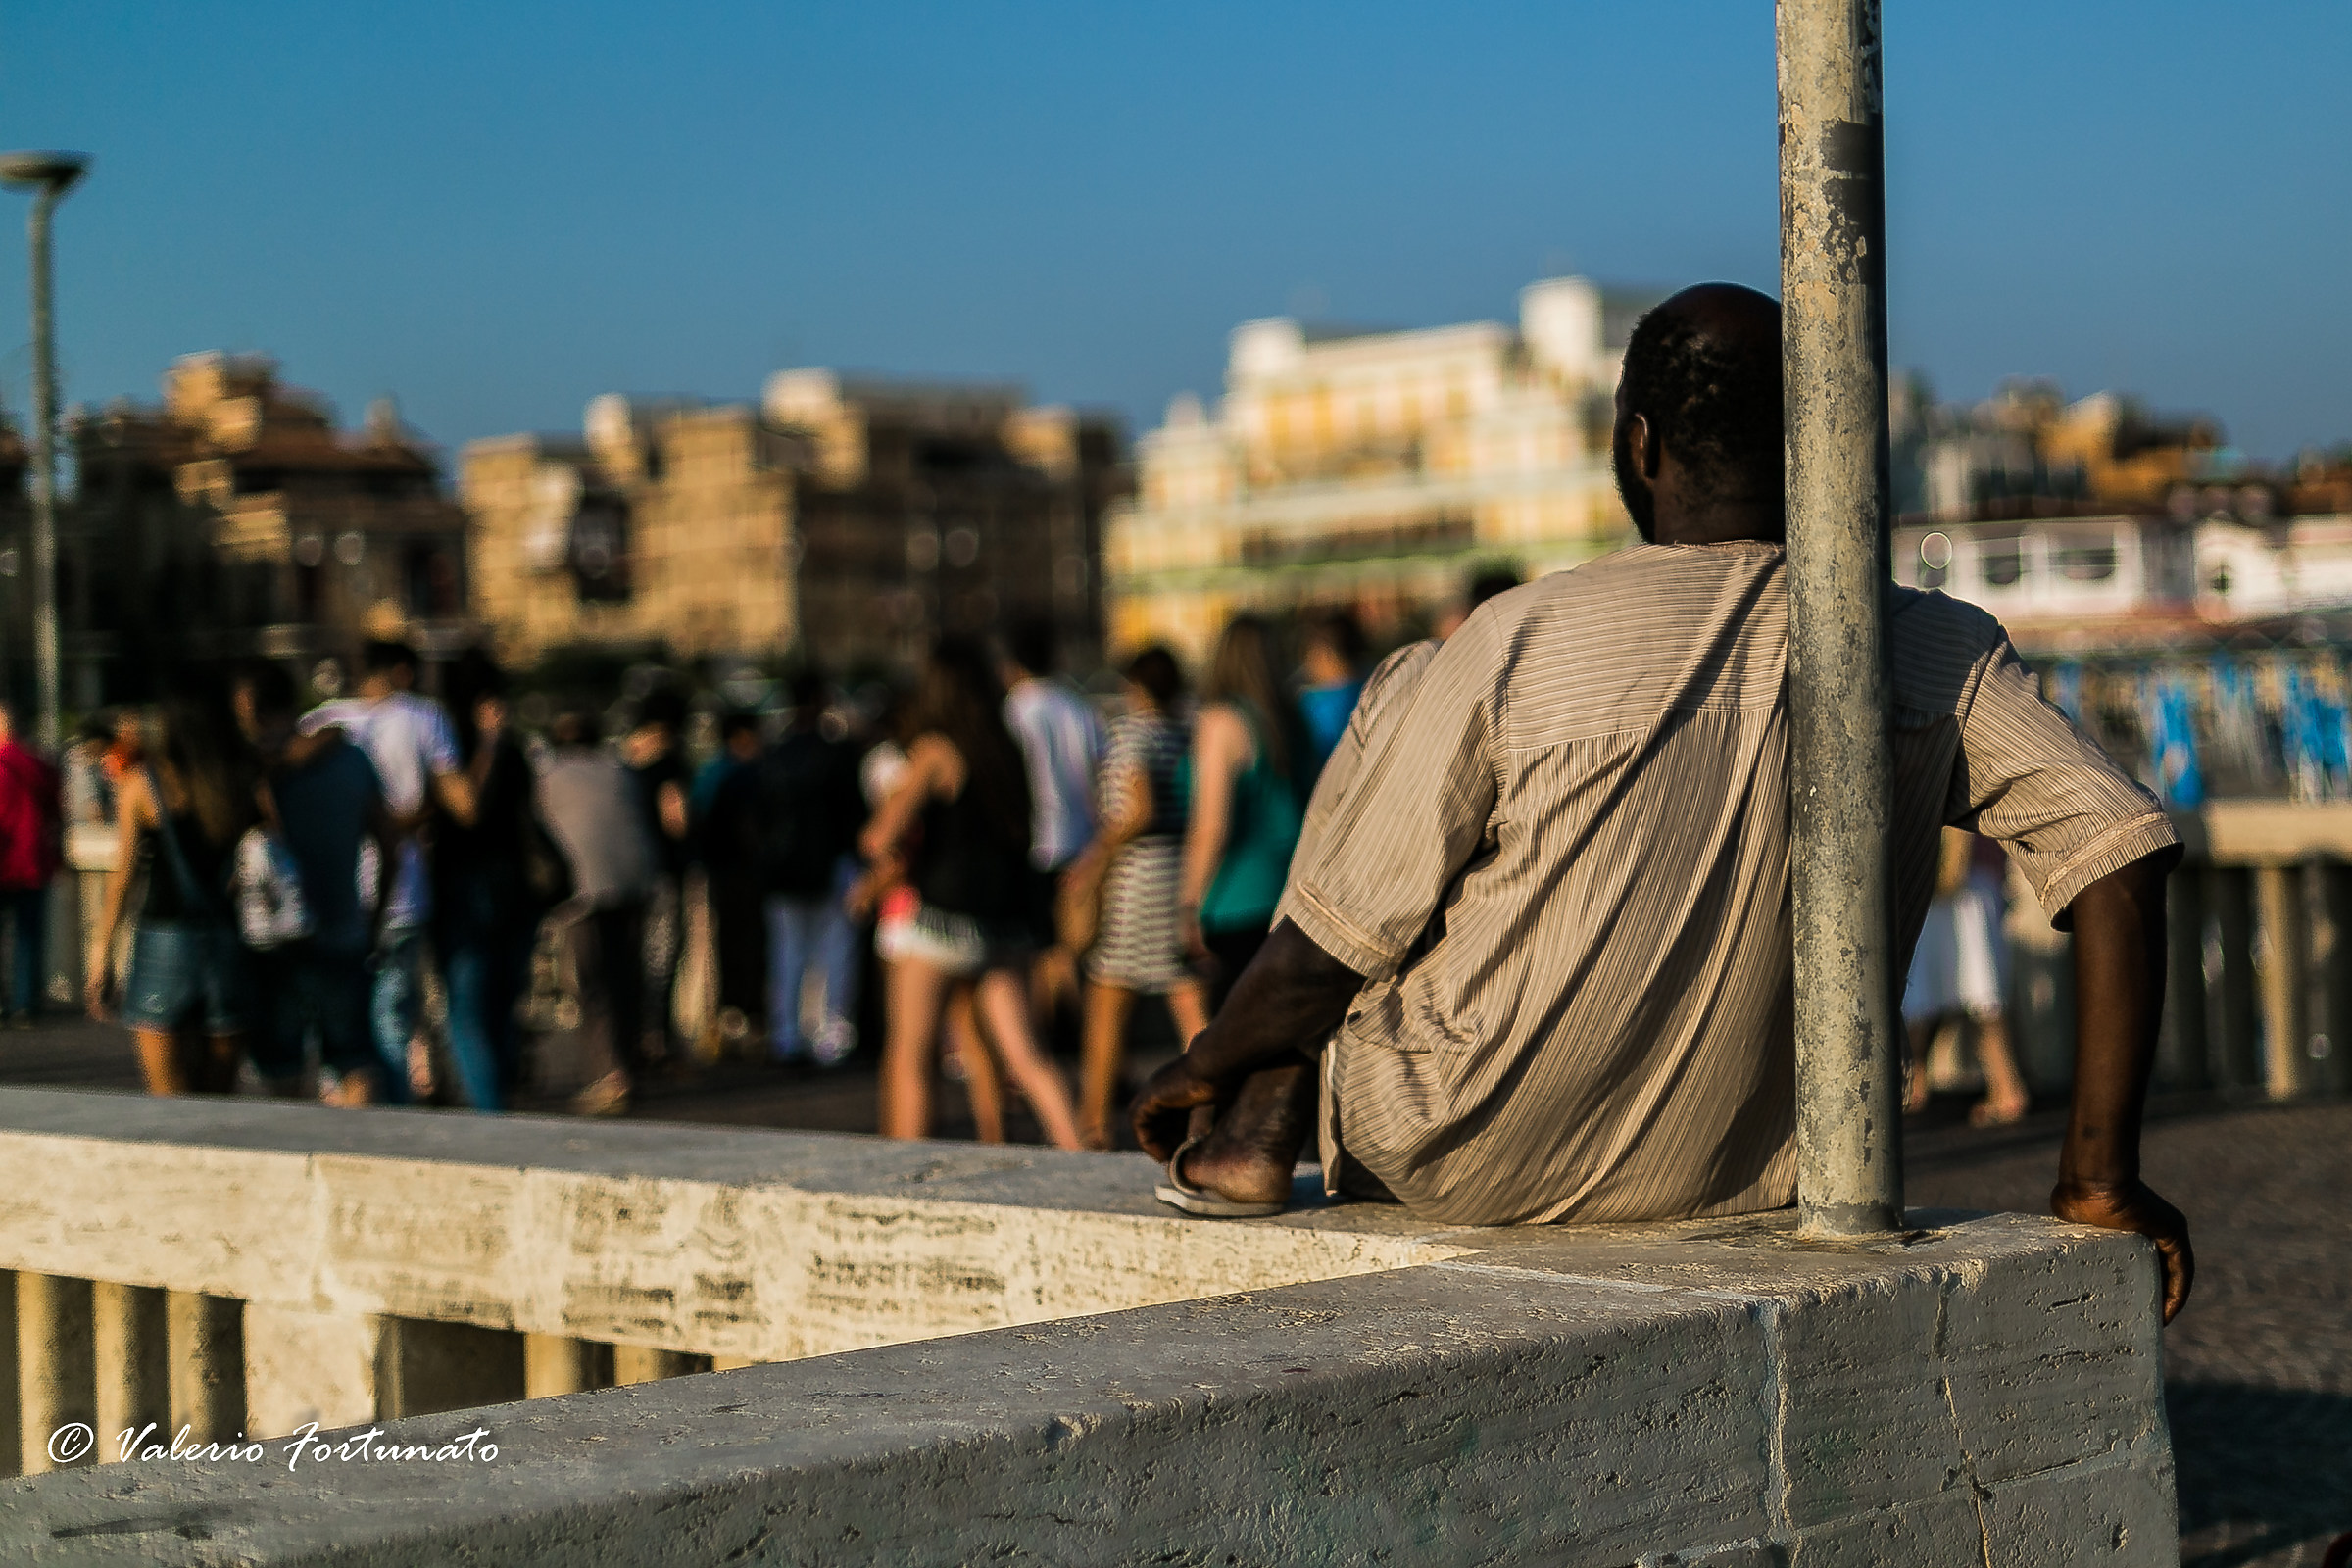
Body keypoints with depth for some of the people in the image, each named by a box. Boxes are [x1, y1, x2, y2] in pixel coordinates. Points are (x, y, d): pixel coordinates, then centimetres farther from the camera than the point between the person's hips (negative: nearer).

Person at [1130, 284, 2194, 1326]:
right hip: (1748, 1175, 4)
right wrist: (2101, 1175, -7)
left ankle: (1260, 1128, 15)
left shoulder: (1518, 642, -17)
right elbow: (2119, 859, -16)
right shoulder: (1939, 656, -9)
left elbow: (1327, 952, -12)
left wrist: (1198, 1068, 8)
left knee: (1394, 695, 13)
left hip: (1472, 1168, -3)